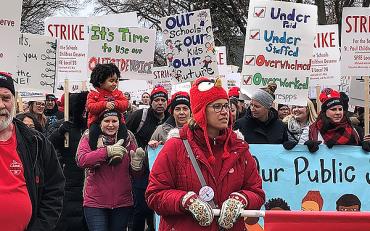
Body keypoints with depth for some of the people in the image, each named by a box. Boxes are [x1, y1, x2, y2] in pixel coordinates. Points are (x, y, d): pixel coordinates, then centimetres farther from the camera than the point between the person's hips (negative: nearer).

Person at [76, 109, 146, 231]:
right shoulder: (89, 137, -2)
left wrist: (137, 162, -18)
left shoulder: (128, 138, 3)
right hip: (95, 203, -2)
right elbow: (81, 160, -21)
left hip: (123, 203, 3)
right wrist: (108, 151, -29)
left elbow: (134, 174, 4)